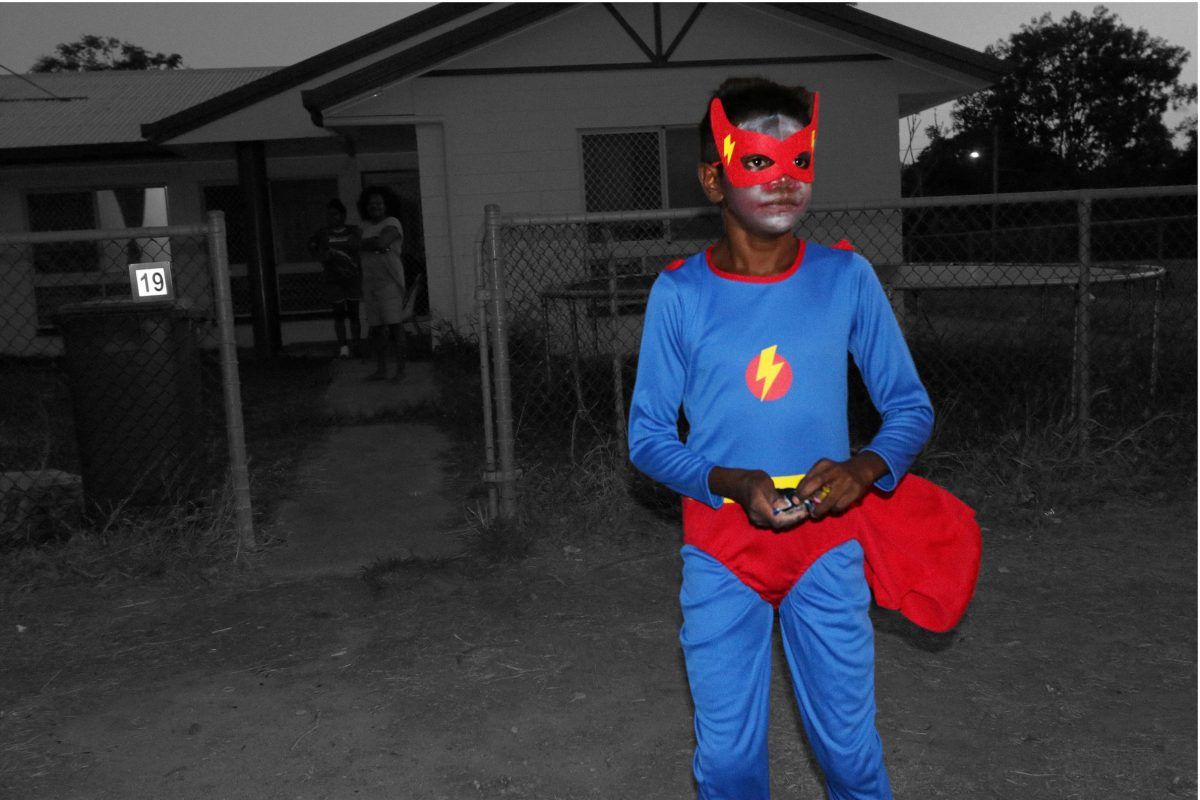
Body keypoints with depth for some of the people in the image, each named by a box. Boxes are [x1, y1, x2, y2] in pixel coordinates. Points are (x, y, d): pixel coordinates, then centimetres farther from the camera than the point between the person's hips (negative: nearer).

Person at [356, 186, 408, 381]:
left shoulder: (392, 223, -3)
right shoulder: (367, 226, 18)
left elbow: (381, 242, -16)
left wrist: (366, 244, -2)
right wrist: (376, 245, 2)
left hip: (389, 282, -6)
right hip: (370, 282, 6)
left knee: (394, 325, -9)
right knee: (376, 328, 7)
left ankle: (400, 368, -4)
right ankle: (380, 369, 14)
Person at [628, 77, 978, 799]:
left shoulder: (847, 277, -5)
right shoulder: (679, 294, -7)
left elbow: (911, 406, 1)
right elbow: (648, 436, -4)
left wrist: (864, 468, -19)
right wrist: (730, 484, -21)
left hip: (828, 545, 1)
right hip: (720, 549, 0)